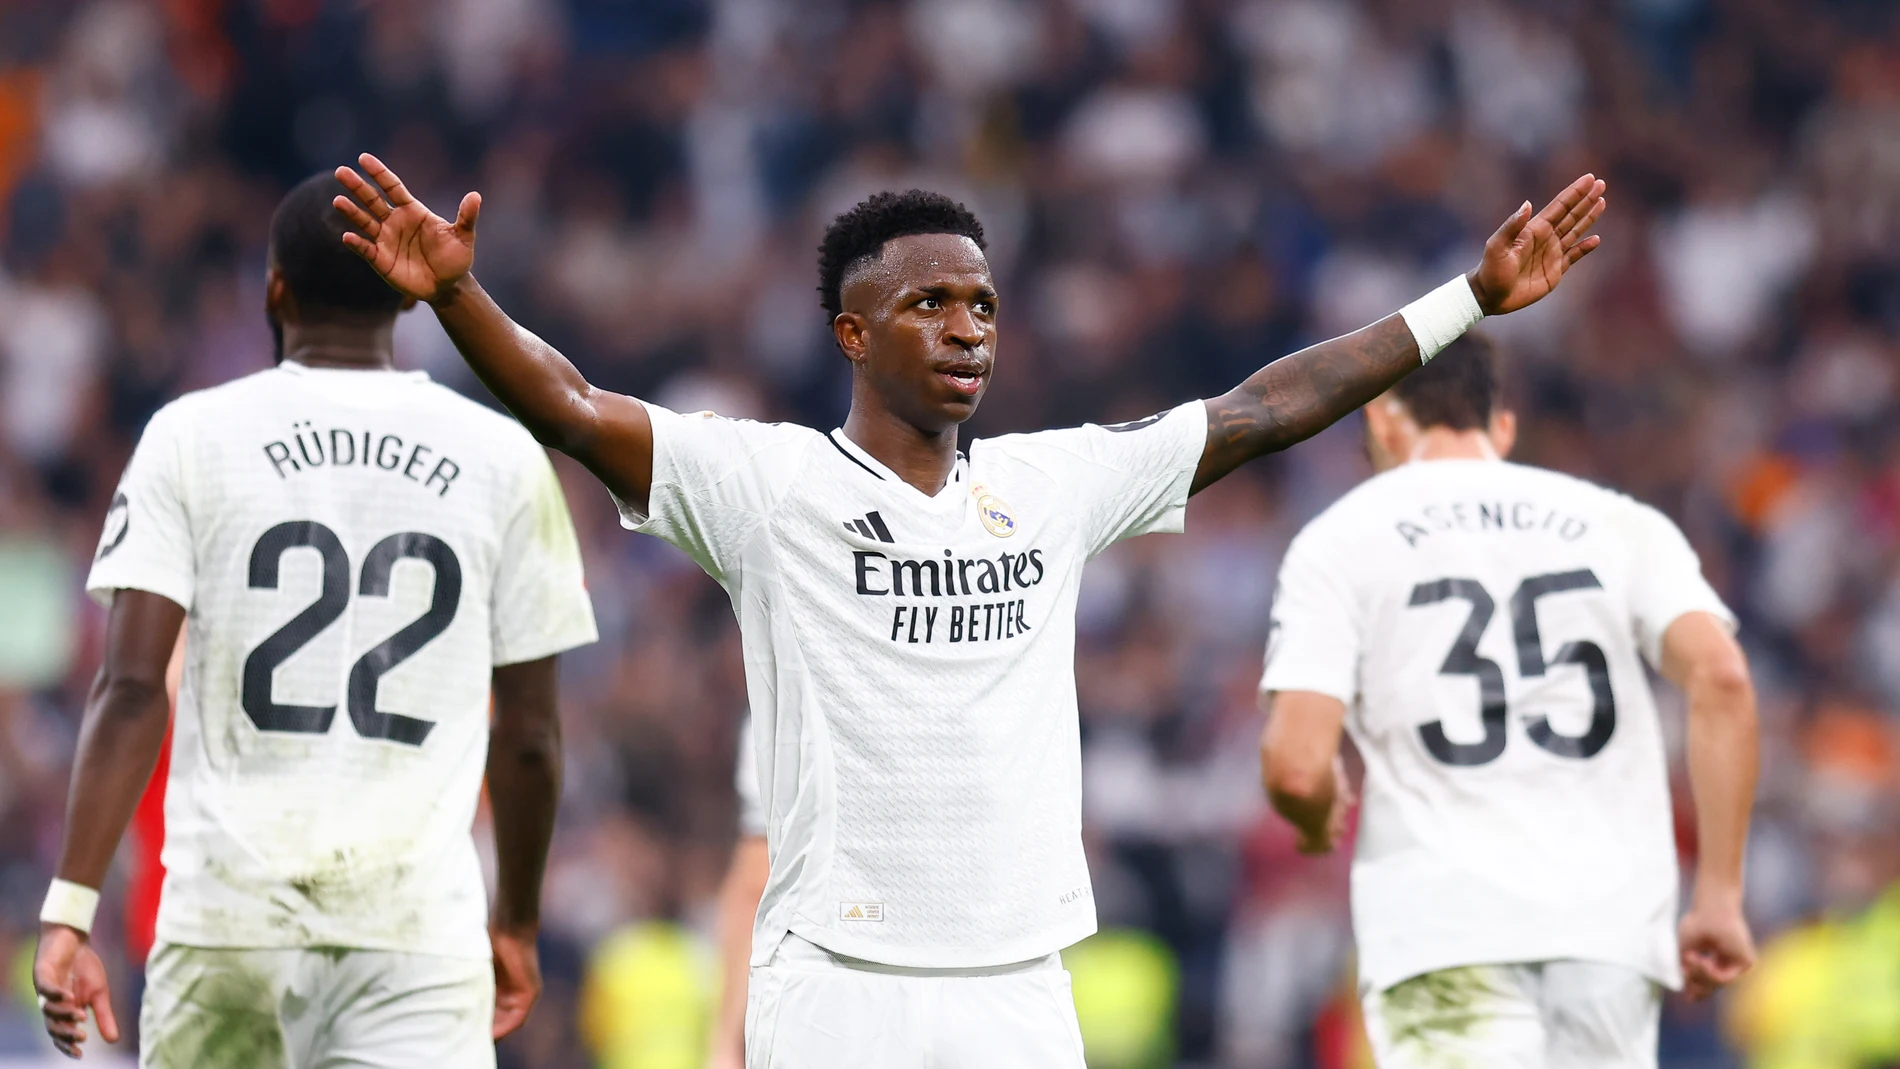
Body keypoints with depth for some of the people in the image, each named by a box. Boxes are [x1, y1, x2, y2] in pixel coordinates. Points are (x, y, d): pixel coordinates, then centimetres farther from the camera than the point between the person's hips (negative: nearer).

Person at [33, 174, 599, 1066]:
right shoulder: (503, 458, 6)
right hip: (422, 928, 0)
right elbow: (528, 733, 10)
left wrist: (70, 907, -9)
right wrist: (518, 922, 25)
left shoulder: (191, 438, 3)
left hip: (229, 923, 0)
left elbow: (132, 688, -7)